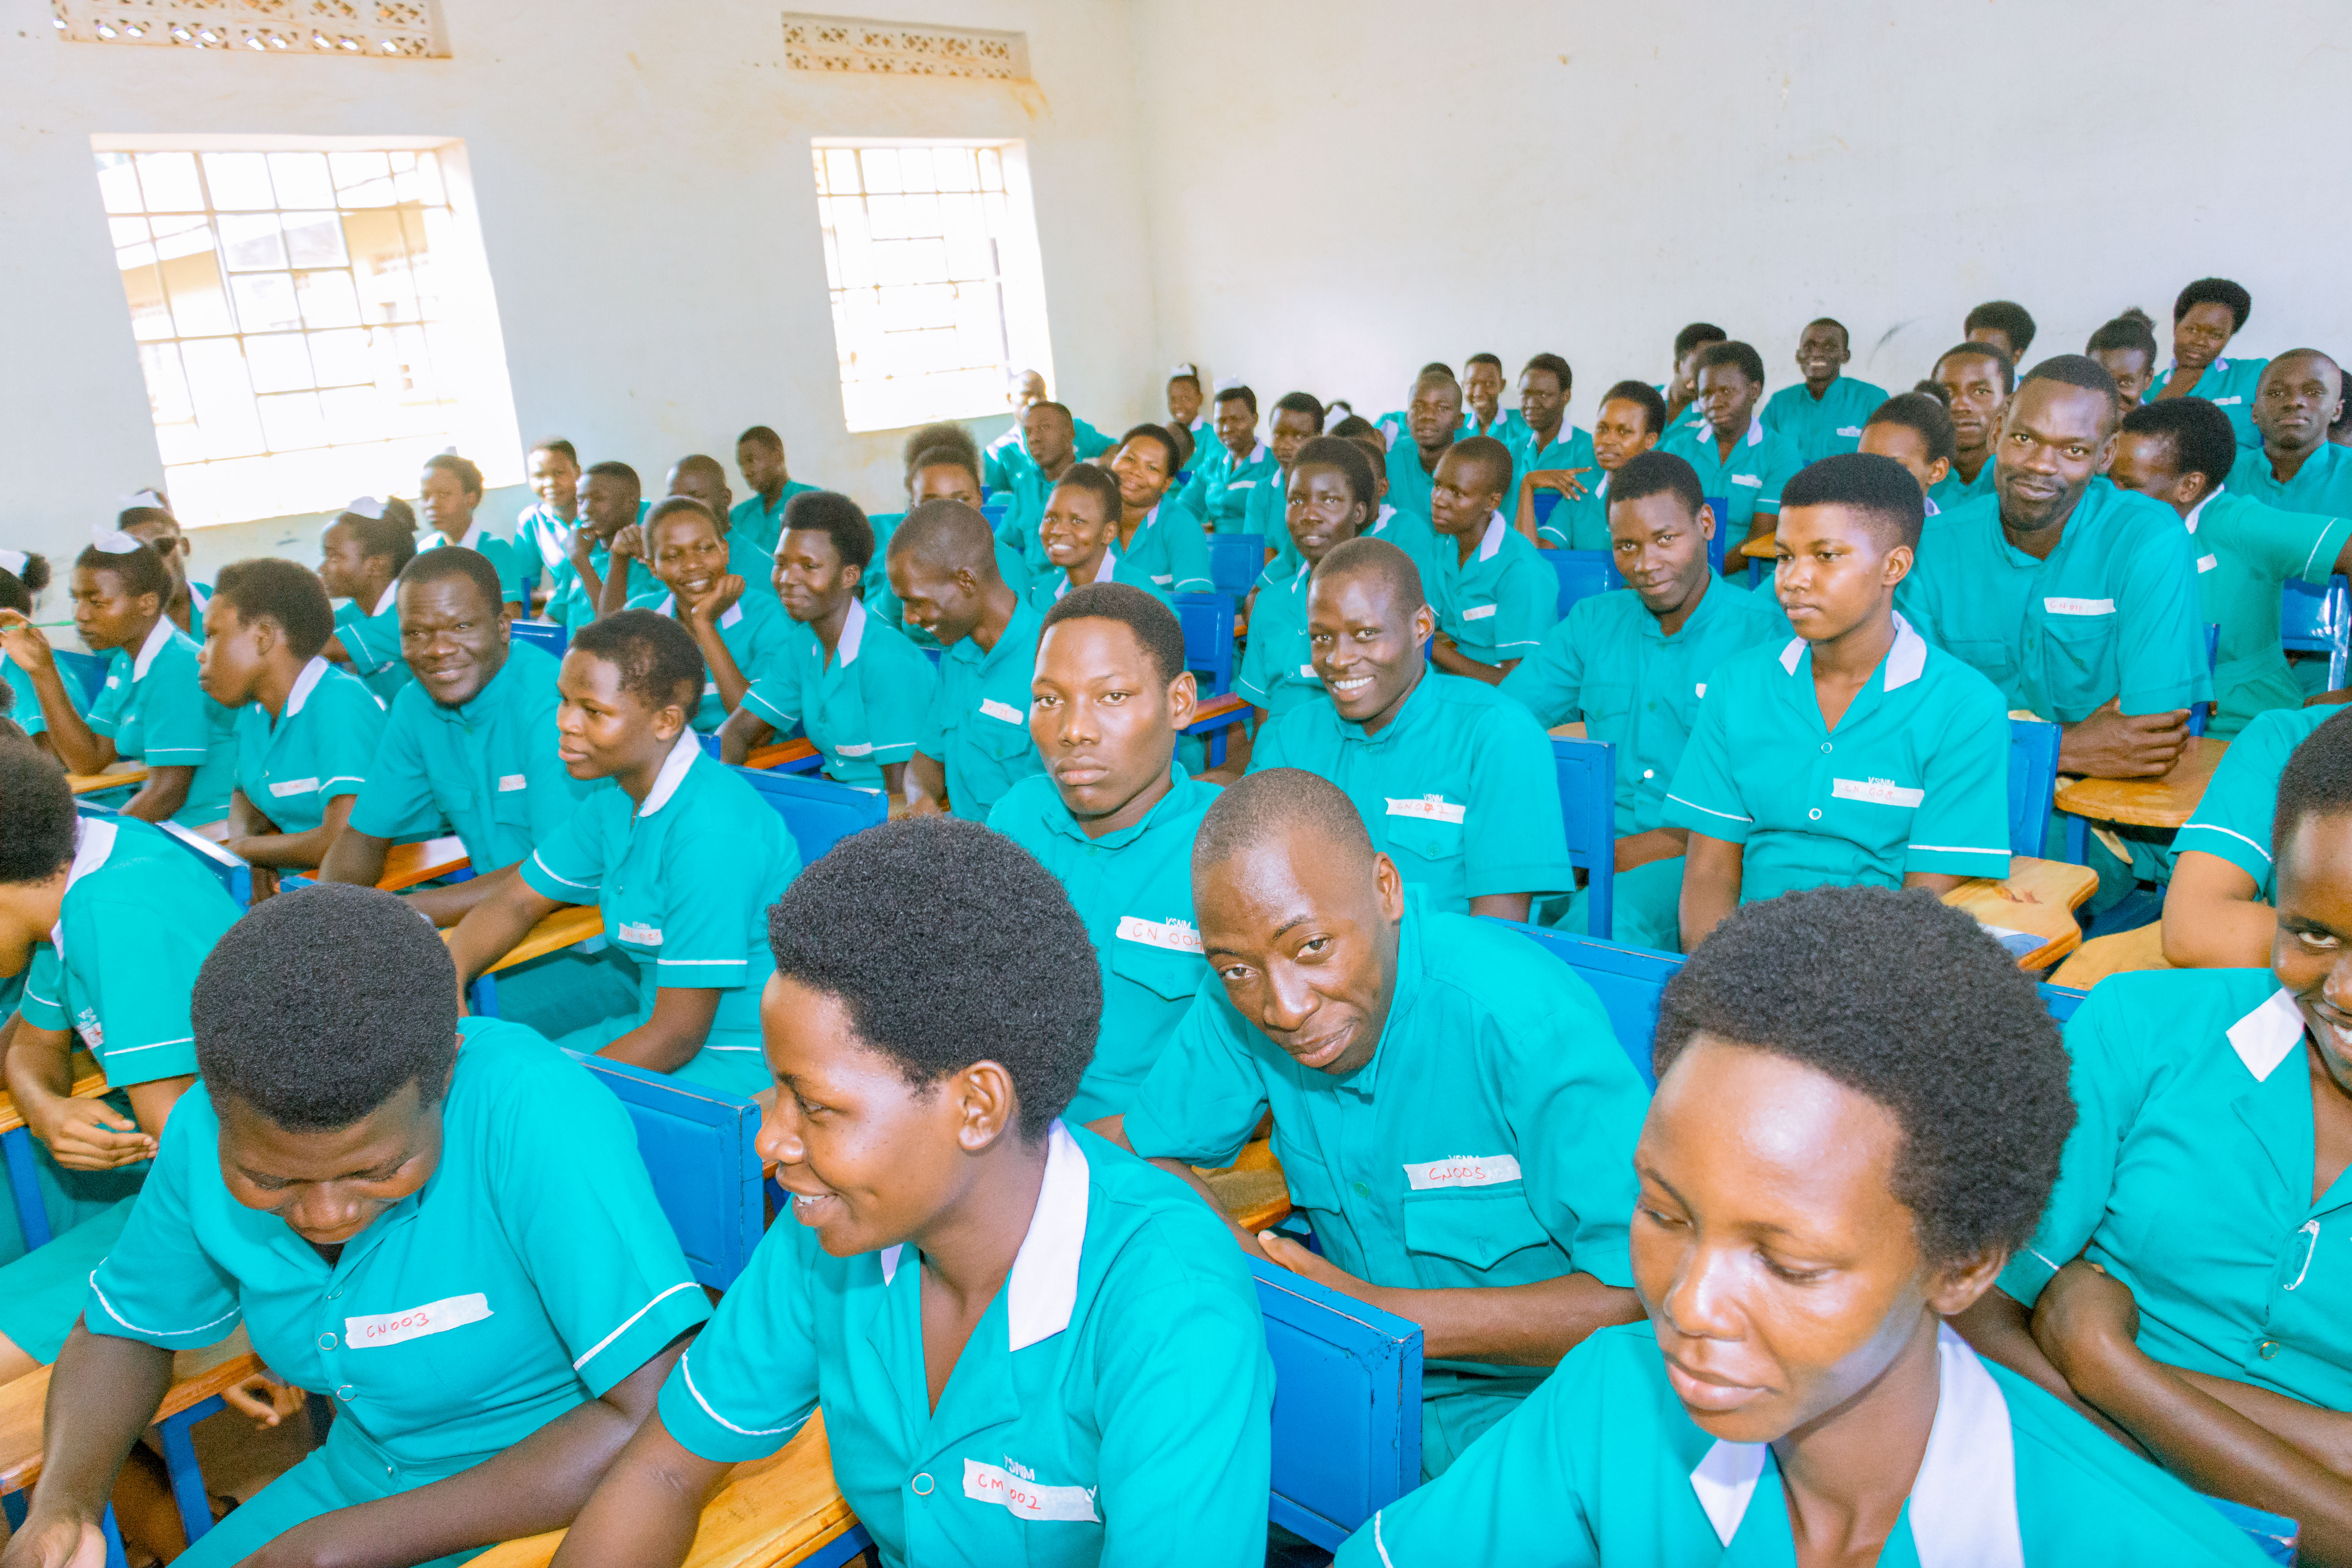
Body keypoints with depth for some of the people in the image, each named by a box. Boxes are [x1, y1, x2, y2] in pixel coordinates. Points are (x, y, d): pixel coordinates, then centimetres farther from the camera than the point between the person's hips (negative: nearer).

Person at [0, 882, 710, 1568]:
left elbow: (671, 1424, -35)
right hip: (365, 1477, 6)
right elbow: (121, 1333, 7)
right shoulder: (208, 1134, -12)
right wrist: (60, 1505, -13)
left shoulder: (531, 1111, -31)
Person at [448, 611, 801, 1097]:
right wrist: (448, 976, -6)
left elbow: (679, 1036, -23)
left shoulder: (711, 832, -26)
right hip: (656, 1024, 9)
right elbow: (516, 901, 14)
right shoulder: (615, 801, 3)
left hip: (740, 1068, -8)